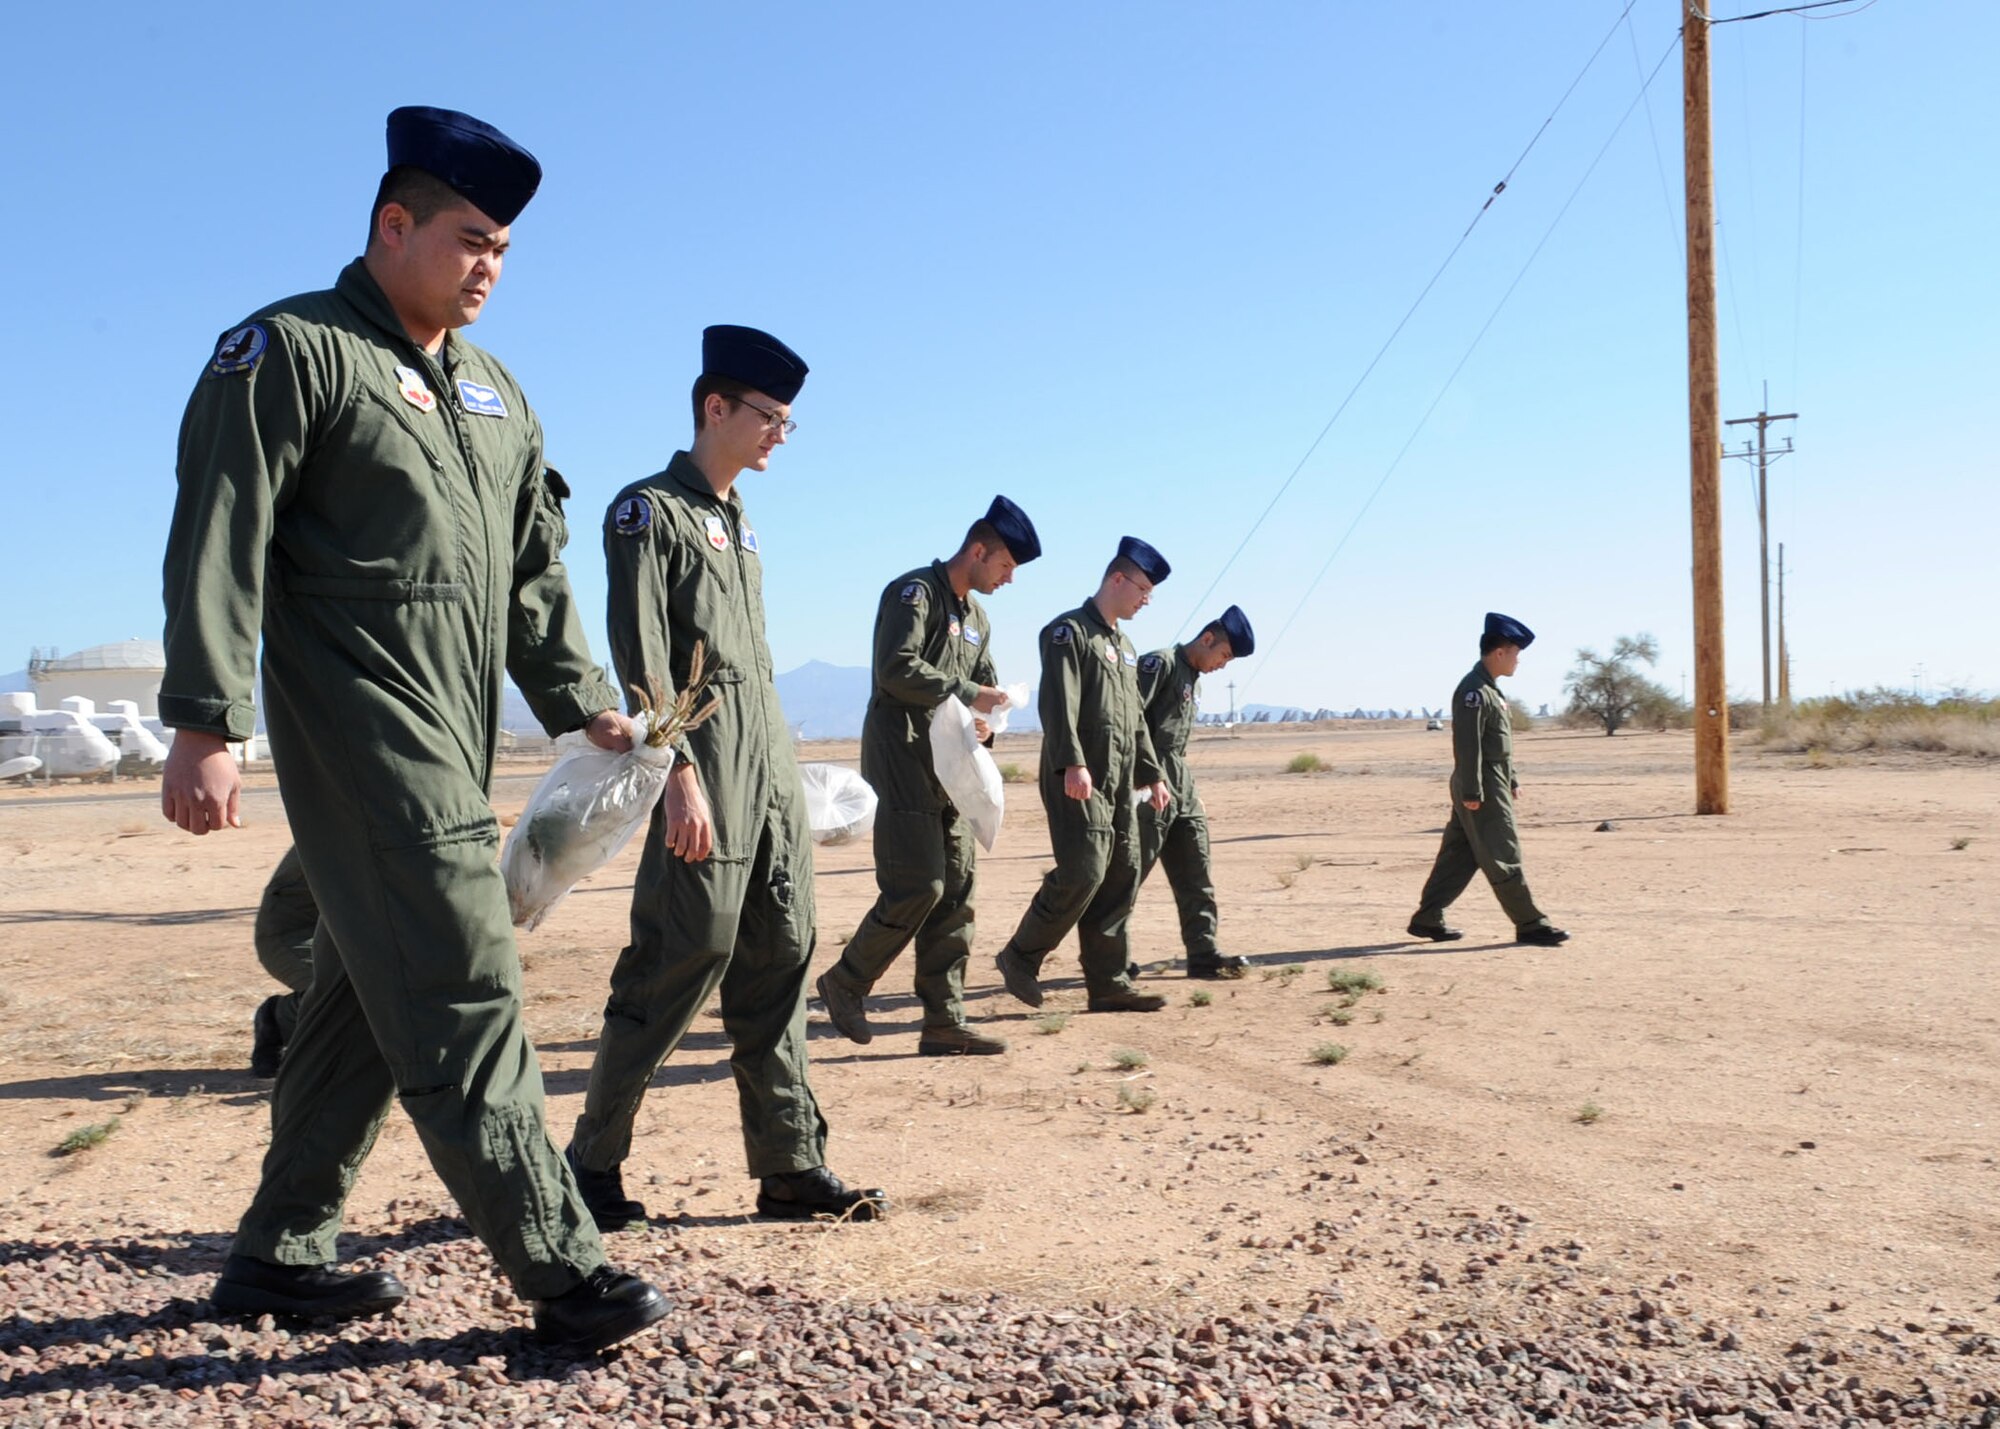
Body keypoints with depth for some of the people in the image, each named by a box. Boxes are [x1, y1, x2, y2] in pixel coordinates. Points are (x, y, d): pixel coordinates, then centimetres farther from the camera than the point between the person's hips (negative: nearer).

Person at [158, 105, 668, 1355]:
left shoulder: (495, 392, 20)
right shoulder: (291, 351, -3)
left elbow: (535, 565, 20)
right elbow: (220, 544, -11)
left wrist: (583, 700, 11)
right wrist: (208, 724, -17)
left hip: (456, 746, 8)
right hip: (361, 743, -8)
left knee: (371, 994, 12)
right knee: (464, 996, -9)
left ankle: (281, 1252, 26)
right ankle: (563, 1269, -3)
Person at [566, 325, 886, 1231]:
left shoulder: (739, 526, 21)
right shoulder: (650, 510, -3)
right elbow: (641, 656, -13)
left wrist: (781, 774, 18)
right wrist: (679, 770, -21)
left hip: (773, 772, 8)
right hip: (706, 770, -8)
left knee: (779, 964, 7)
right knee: (678, 966, -6)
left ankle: (791, 1166, 14)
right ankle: (593, 1163, 10)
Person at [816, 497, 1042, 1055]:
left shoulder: (976, 617, 20)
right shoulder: (915, 591, -7)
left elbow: (986, 685, 25)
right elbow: (898, 669, -20)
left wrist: (983, 722, 2)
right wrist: (967, 694, -16)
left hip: (949, 770, 9)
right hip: (905, 762, -9)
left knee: (956, 893, 4)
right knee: (919, 887, -13)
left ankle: (945, 1021, 9)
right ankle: (846, 982, 7)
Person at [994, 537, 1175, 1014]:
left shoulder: (1124, 646, 23)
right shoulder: (1069, 631, -6)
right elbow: (1058, 703, -18)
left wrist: (1152, 774, 22)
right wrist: (1073, 763, -28)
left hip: (1119, 782, 9)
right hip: (1077, 779, -9)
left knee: (1121, 877, 5)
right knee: (1082, 872, -14)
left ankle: (1109, 984, 11)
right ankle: (1021, 956, 3)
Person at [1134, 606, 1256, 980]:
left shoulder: (1193, 679, 20)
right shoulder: (1160, 663, -8)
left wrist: (1191, 792, 21)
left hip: (1181, 785, 9)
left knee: (1196, 875, 6)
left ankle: (1204, 953, 8)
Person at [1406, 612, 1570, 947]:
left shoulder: (1490, 689, 17)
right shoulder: (1473, 690, -17)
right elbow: (1467, 744, -21)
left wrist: (1511, 781, 23)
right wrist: (1472, 792, -23)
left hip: (1493, 785, 11)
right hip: (1481, 790, -11)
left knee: (1458, 856, 11)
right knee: (1503, 859, -3)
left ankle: (1427, 919, 15)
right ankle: (1530, 925, 4)